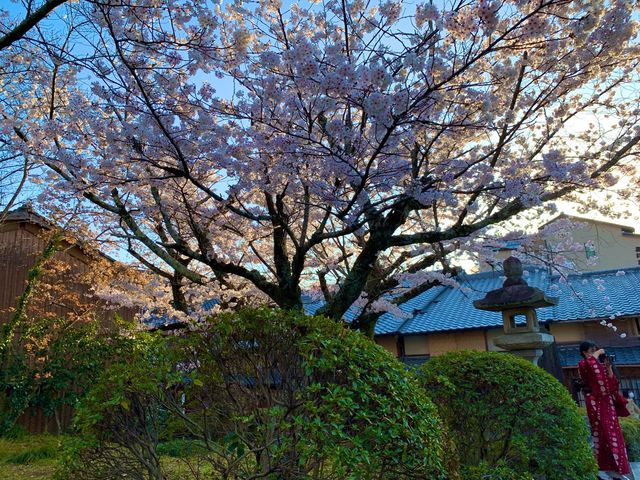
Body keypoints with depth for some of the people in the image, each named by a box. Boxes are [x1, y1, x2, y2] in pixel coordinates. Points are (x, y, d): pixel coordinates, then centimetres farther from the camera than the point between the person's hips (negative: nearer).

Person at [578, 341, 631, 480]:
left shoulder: (600, 365, 16)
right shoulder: (583, 364, -4)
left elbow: (612, 382, 10)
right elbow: (590, 363, -30)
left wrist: (608, 367, 2)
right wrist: (597, 354, -15)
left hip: (607, 401, 7)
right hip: (595, 402, -7)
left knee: (613, 432, 5)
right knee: (600, 432, -7)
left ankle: (613, 468, 12)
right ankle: (600, 468, -2)